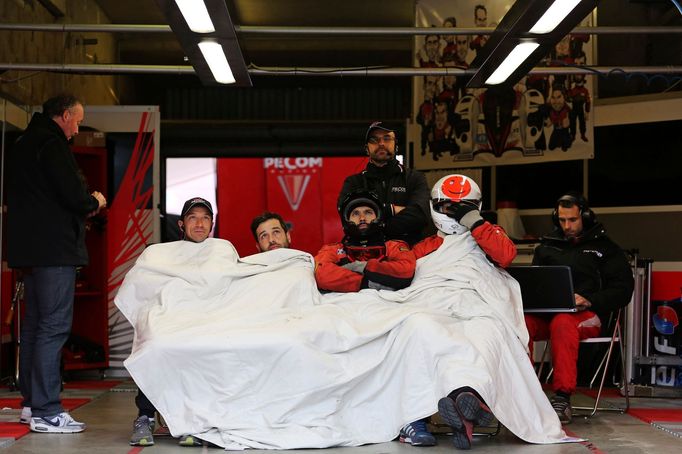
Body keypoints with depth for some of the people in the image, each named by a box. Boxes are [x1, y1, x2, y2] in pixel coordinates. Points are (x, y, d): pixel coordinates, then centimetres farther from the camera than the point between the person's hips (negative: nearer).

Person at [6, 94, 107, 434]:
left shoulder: (24, 144, 18)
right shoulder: (52, 144, -12)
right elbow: (73, 196, -20)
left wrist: (83, 205, 14)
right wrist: (95, 202, 1)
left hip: (30, 249, 10)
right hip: (55, 249, -10)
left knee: (35, 323, 15)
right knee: (54, 325, -9)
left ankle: (31, 403, 21)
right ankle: (46, 412, -9)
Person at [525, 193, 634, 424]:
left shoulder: (604, 248, 16)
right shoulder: (547, 246, 26)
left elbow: (623, 289, 6)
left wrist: (589, 300, -11)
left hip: (587, 315, -3)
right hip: (545, 312, 3)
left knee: (562, 323, -40)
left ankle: (563, 398, -40)